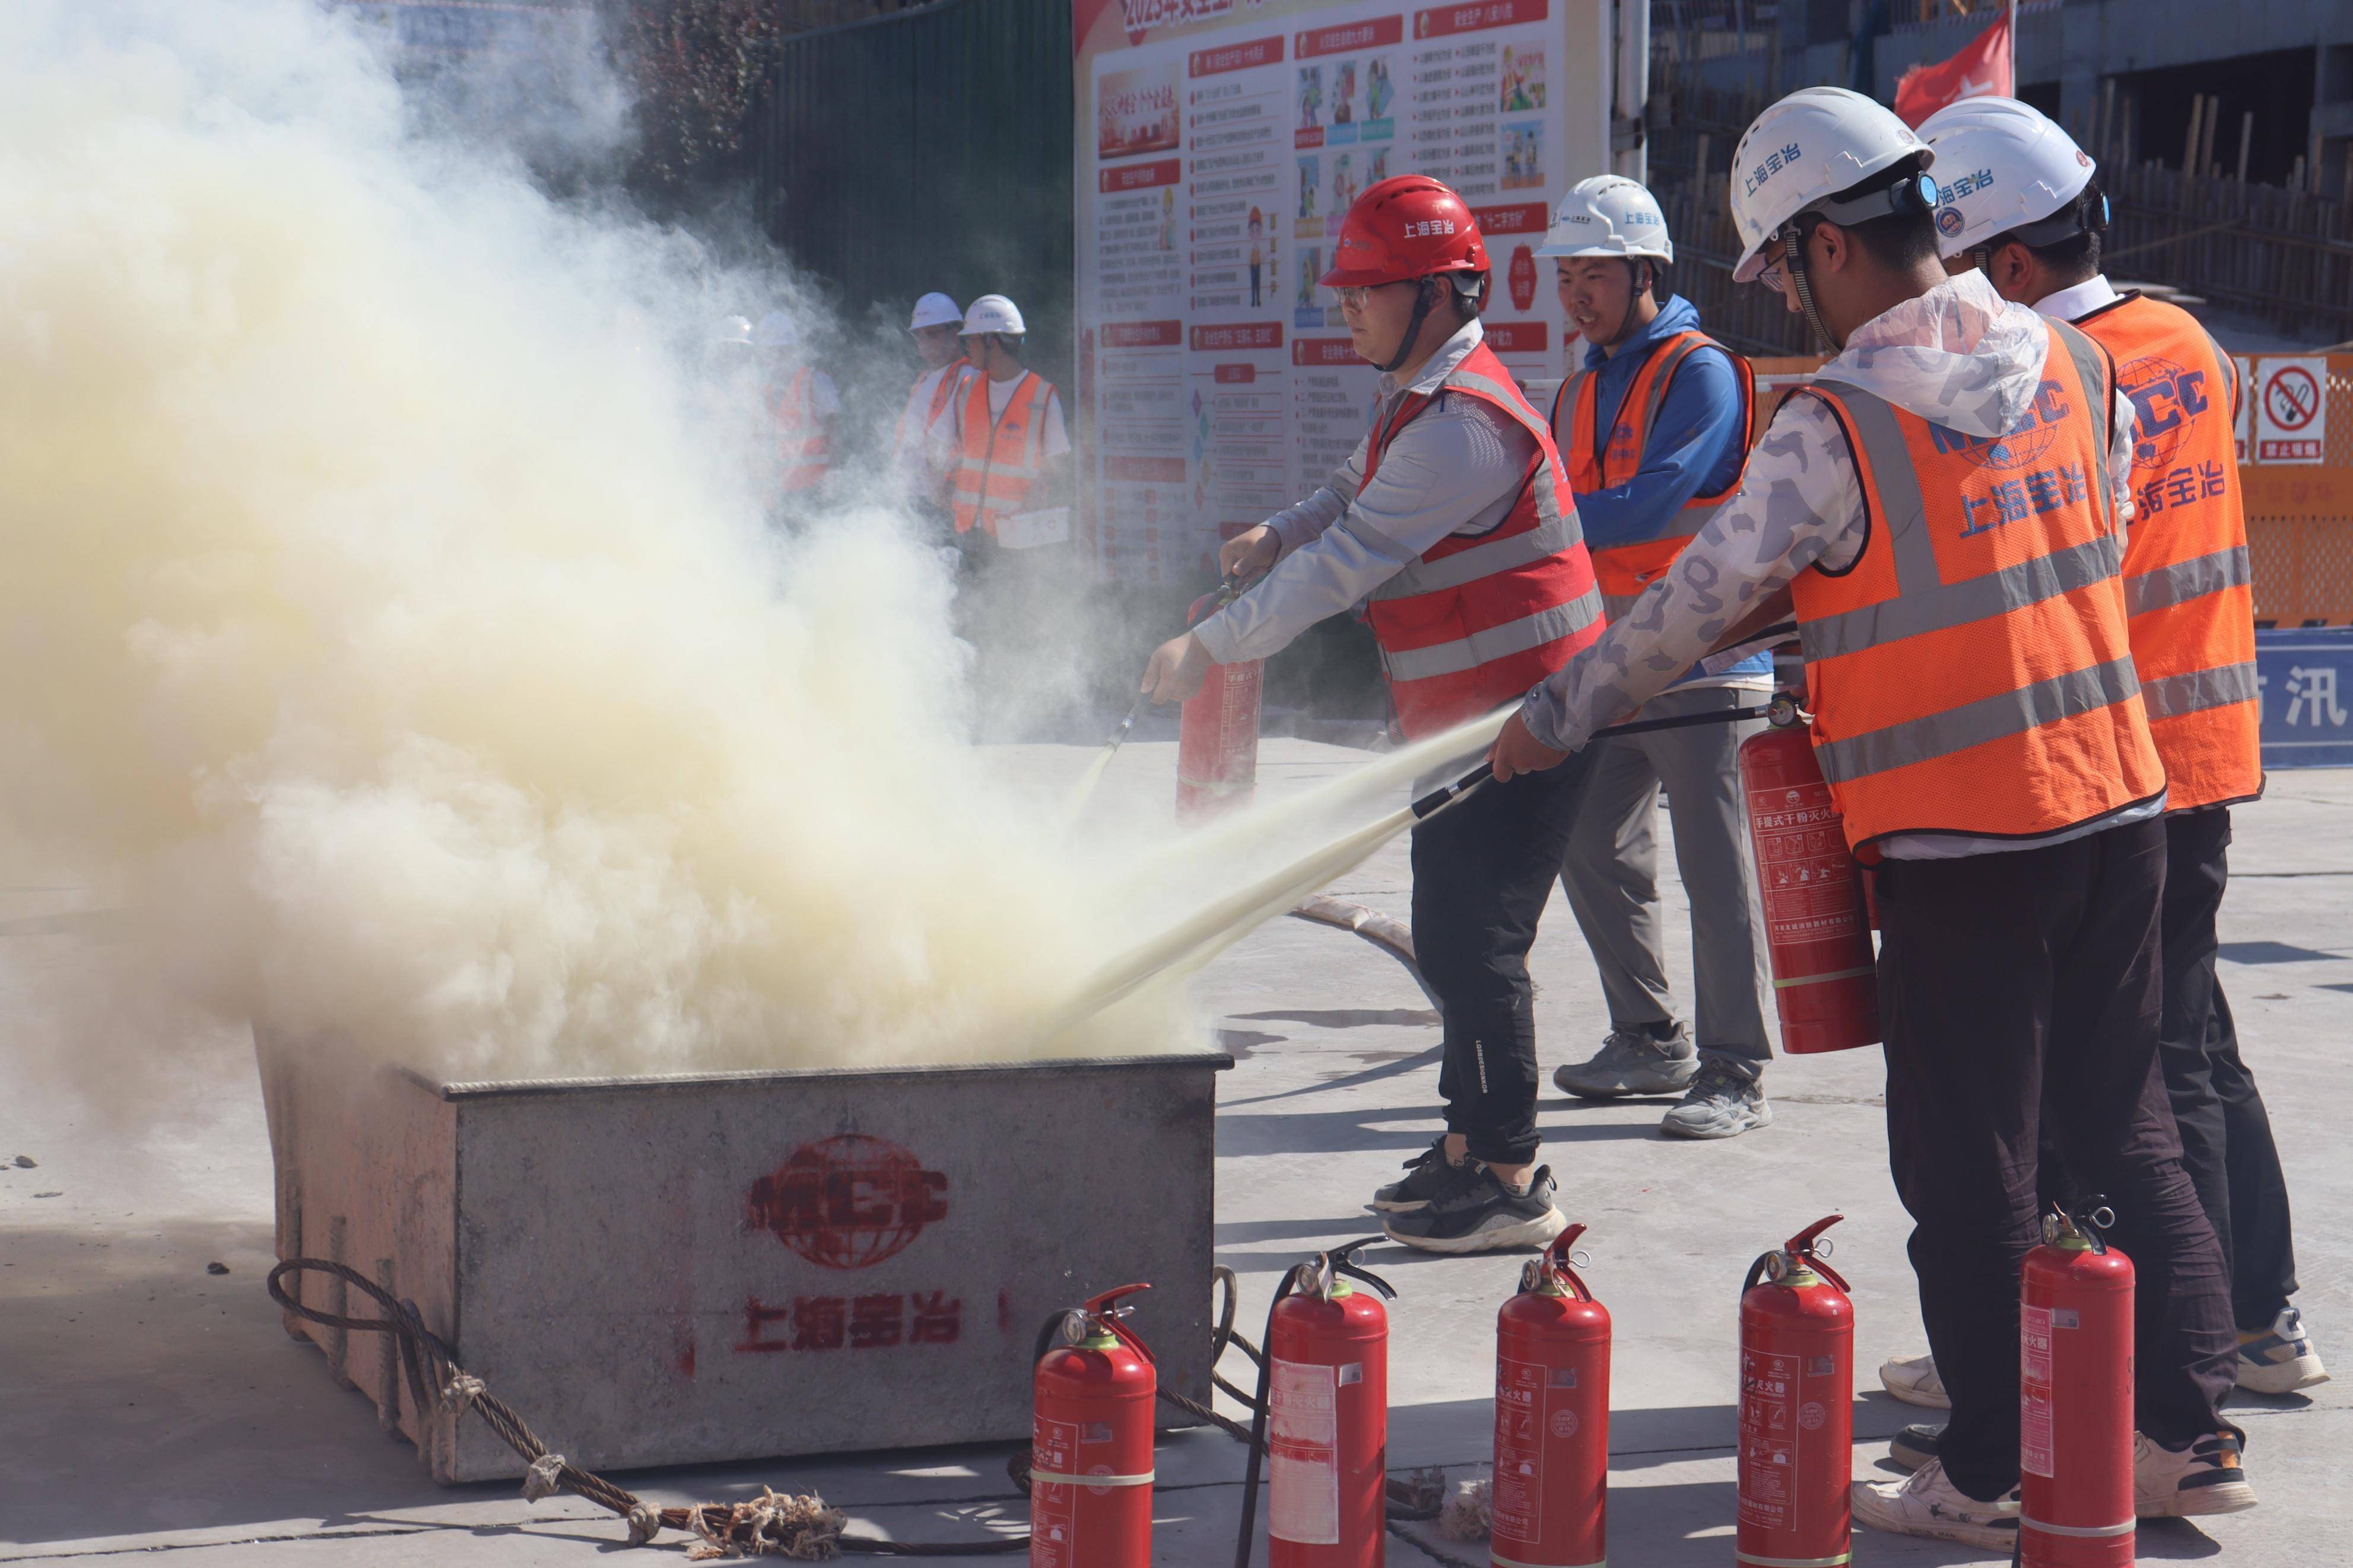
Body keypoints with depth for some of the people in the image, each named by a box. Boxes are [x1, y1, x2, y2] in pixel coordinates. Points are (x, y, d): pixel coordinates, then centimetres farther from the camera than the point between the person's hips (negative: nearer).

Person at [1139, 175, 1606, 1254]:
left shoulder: (1460, 424, -21)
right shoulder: (1417, 404, 14)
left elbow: (1348, 561, -22)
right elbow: (1351, 500, 26)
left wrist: (1210, 648, -16)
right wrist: (1277, 534, 3)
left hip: (1520, 719, -11)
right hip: (1467, 719, 11)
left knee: (1475, 943, -9)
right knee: (1450, 939, 15)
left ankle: (1512, 1184, -3)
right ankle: (1469, 1151, 25)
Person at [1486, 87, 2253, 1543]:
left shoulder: (1835, 426, -15)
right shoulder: (2077, 362, 3)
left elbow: (1698, 604, -8)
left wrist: (1553, 720, 8)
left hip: (1957, 838, -6)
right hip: (2119, 806, 6)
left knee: (1969, 1164, 5)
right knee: (2127, 1126, 15)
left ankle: (1990, 1474, 12)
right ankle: (2192, 1432, 17)